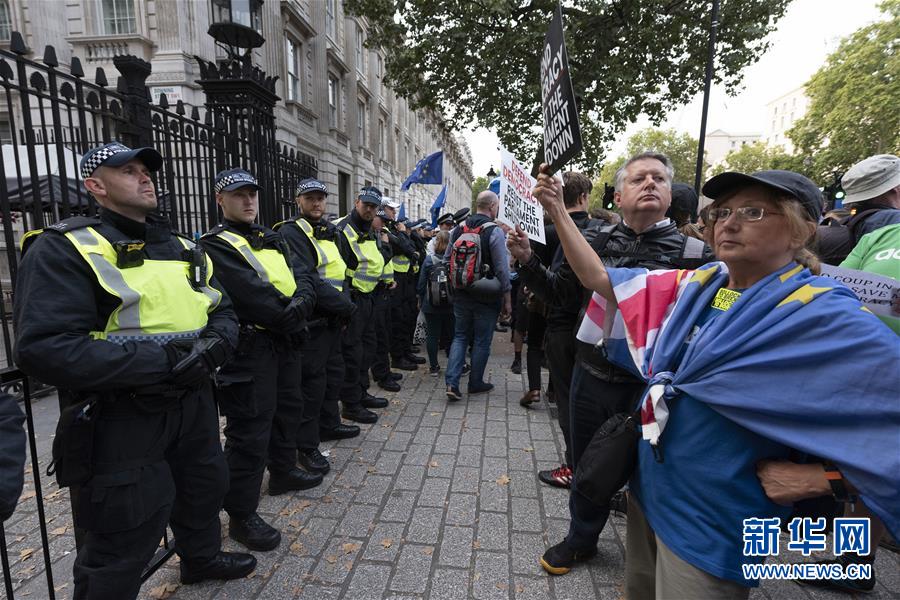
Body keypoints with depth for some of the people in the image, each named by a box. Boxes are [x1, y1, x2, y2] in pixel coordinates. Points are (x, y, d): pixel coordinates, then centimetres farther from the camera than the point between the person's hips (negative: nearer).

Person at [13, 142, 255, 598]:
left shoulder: (182, 248, 9)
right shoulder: (64, 248, -13)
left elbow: (223, 310, 12)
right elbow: (43, 348, -23)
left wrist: (215, 344, -12)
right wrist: (161, 360, -28)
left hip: (192, 402, 8)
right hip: (120, 419, -7)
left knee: (204, 490, 28)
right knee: (122, 542, 9)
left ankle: (202, 558, 56)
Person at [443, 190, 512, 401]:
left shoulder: (459, 229, 4)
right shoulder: (495, 231, -13)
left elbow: (446, 261, 9)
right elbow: (502, 269, -14)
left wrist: (453, 287, 19)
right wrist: (506, 299, -6)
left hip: (461, 295, 5)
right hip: (487, 296, -4)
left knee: (460, 337, 14)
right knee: (482, 340, 10)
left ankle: (452, 382, 3)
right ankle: (476, 382, 23)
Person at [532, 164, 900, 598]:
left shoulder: (822, 315, -18)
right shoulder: (696, 285, -1)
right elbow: (599, 278, 0)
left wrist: (819, 475, -22)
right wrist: (557, 212, -4)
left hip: (711, 522, -5)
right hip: (649, 487, 6)